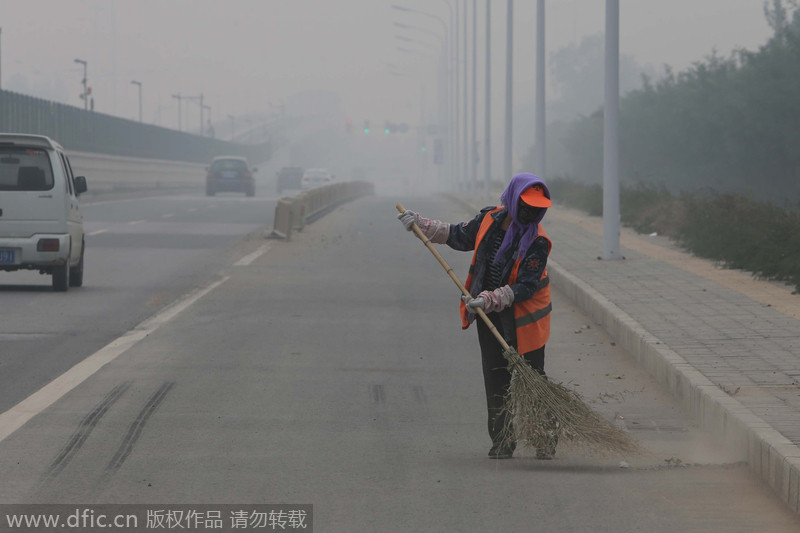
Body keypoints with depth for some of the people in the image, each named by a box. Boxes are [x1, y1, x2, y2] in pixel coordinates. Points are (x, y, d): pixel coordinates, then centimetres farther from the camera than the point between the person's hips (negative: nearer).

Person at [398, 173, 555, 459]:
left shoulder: (537, 241, -18)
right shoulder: (489, 218, -2)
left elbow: (525, 287, -22)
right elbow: (461, 236, 17)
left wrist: (489, 299, -31)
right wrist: (421, 223, 16)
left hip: (523, 318, -5)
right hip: (489, 316, 5)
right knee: (496, 379, 3)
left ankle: (546, 438, 12)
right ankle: (502, 440, 10)